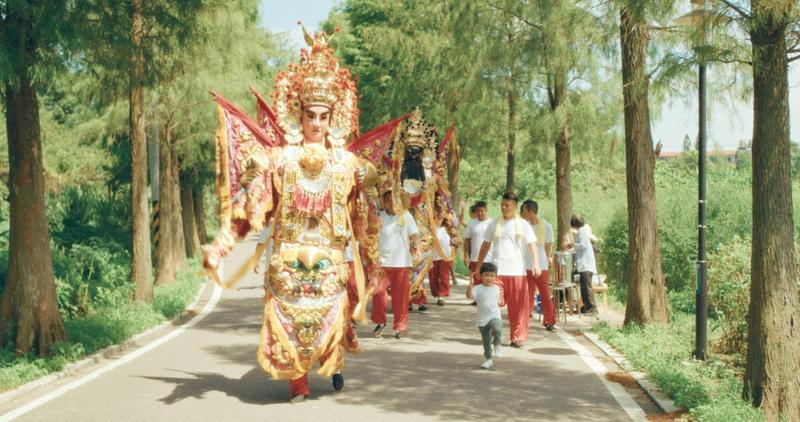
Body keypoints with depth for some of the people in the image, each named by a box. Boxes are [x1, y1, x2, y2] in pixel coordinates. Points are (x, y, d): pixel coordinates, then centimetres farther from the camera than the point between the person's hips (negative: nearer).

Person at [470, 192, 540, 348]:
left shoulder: (523, 224, 5)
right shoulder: (494, 224, 11)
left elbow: (532, 245, -4)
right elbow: (485, 246, 17)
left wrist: (536, 263, -20)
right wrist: (478, 267, 15)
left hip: (517, 271, -1)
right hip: (496, 270, 1)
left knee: (518, 306, 1)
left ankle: (518, 337, 11)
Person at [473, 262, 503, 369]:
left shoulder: (496, 288, 5)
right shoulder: (478, 288, -8)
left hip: (495, 316, 1)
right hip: (482, 319, -1)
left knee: (497, 329, -32)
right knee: (486, 341, 8)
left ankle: (497, 345, -5)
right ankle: (488, 359, 27)